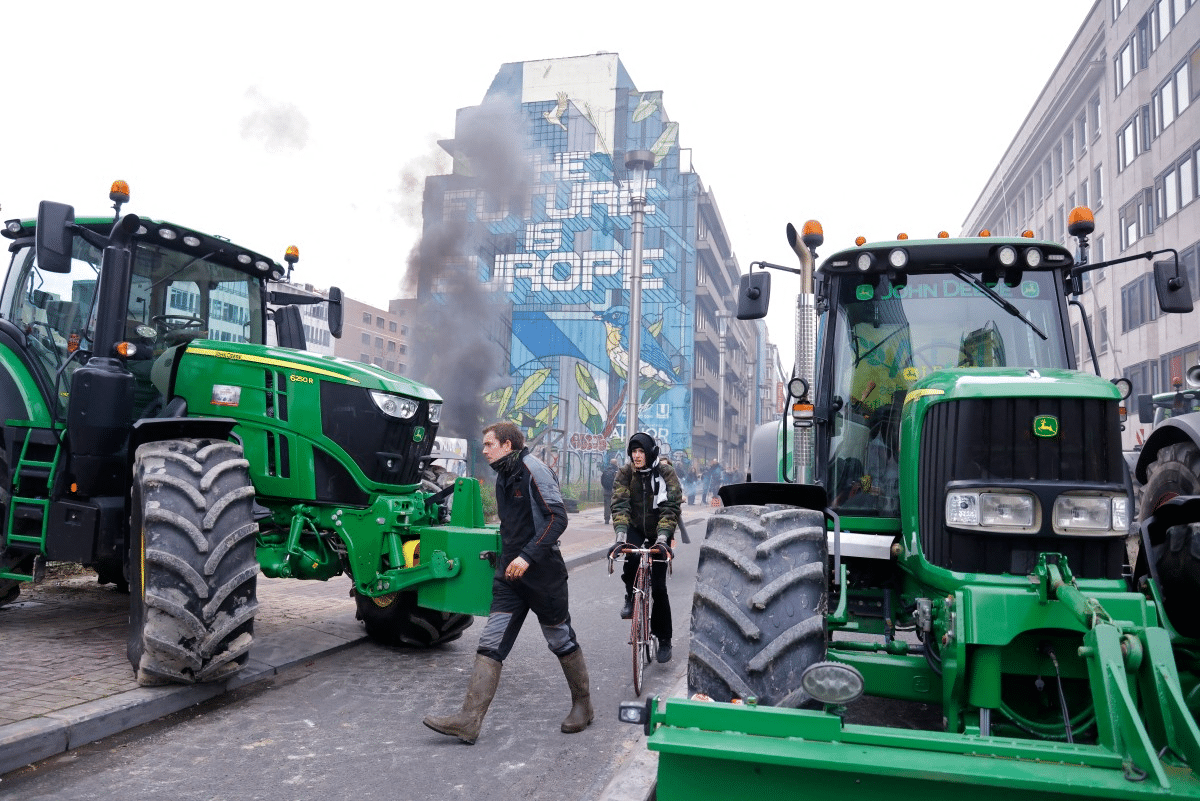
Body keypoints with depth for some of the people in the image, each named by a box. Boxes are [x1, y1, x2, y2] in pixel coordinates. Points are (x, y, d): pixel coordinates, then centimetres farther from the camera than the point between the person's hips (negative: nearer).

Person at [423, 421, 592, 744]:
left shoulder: (533, 469, -14)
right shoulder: (504, 475, 14)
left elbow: (557, 517, -21)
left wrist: (527, 556, -26)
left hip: (542, 572, -8)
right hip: (510, 572, 8)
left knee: (561, 641, 8)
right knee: (491, 644, -1)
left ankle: (582, 705, 26)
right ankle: (469, 720, -2)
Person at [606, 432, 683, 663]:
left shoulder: (666, 472, -17)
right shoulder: (625, 474, -11)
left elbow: (671, 508, -24)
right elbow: (620, 505, -21)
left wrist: (663, 538, -38)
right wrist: (620, 536, -36)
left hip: (659, 530, -1)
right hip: (635, 527, 1)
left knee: (658, 586, -5)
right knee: (631, 556, -34)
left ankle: (664, 640, 9)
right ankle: (631, 598, -5)